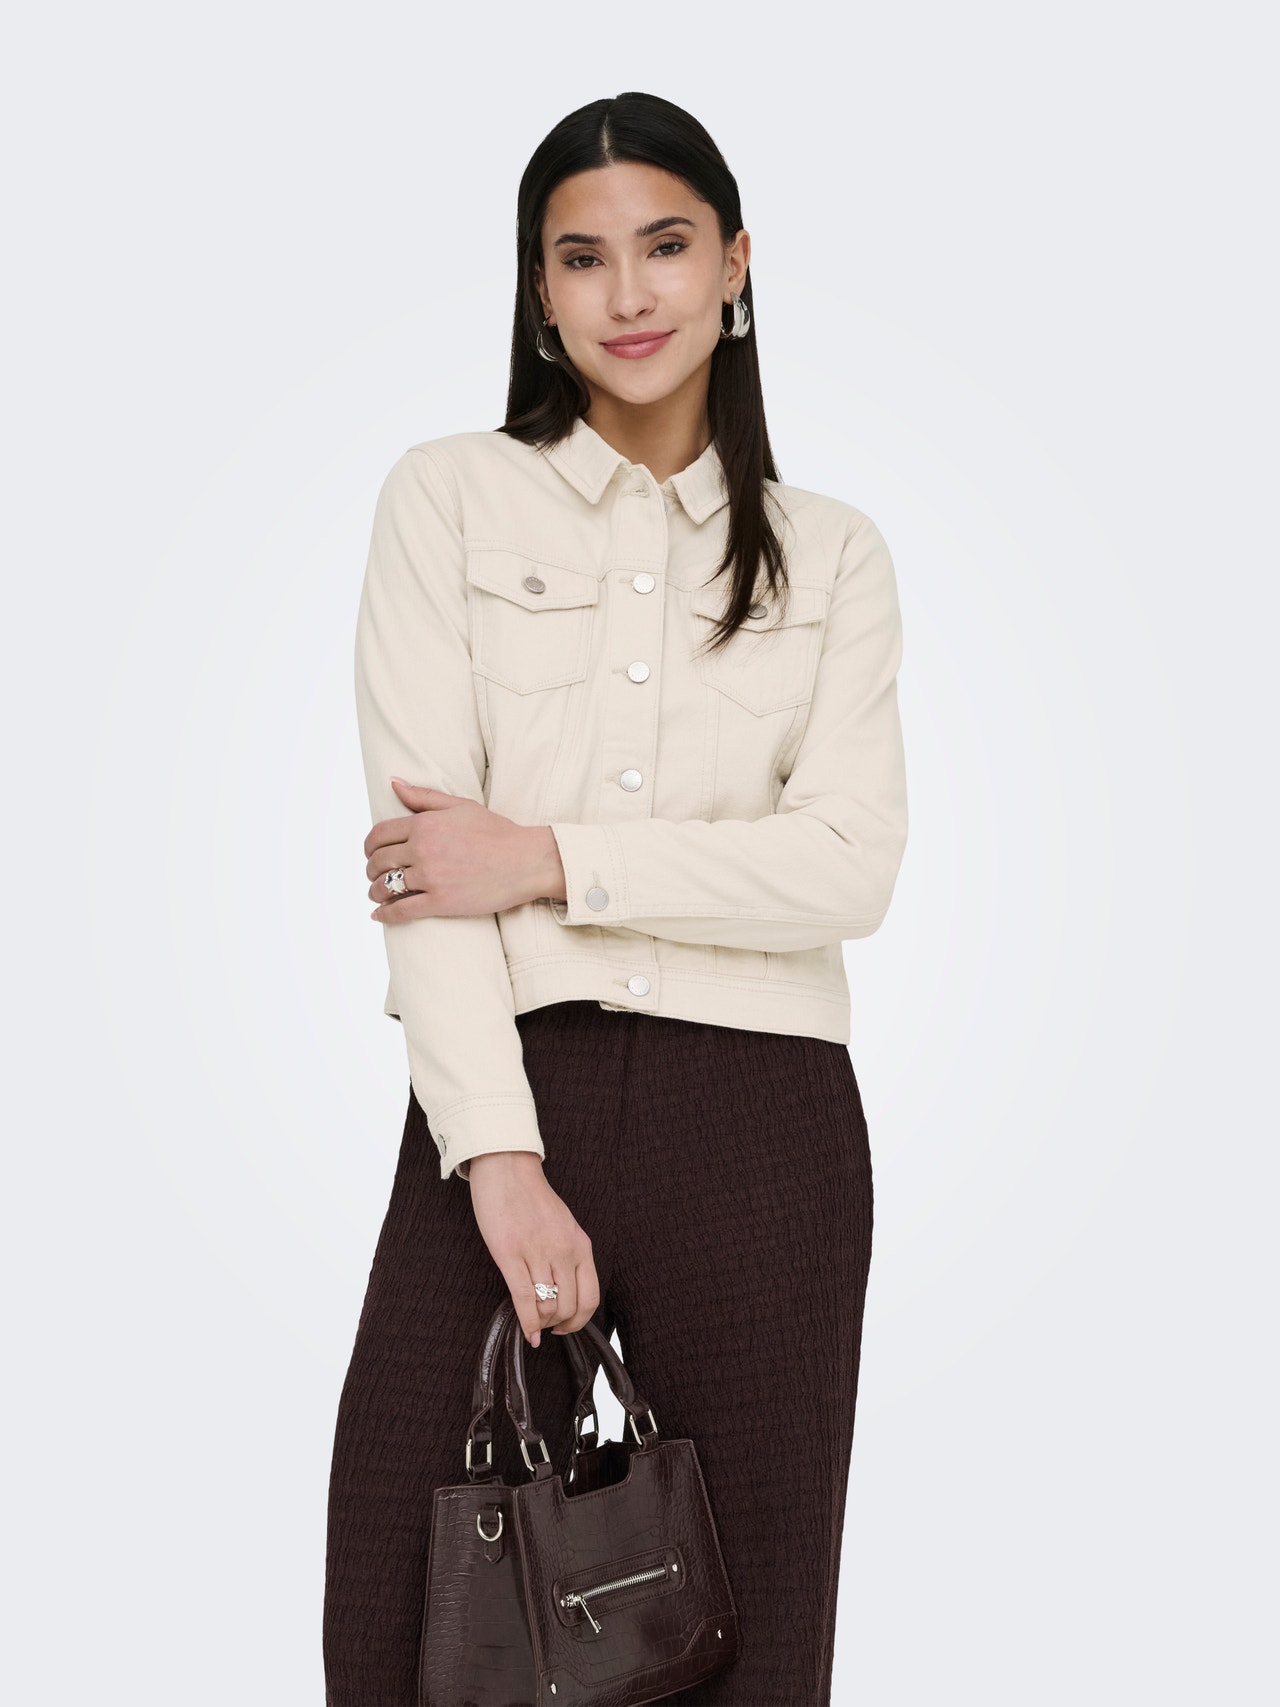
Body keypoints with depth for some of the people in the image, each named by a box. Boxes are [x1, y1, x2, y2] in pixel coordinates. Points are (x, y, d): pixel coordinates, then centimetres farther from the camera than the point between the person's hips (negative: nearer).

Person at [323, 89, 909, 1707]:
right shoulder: (449, 497, 7)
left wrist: (549, 860, -11)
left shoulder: (829, 551, 11)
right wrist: (500, 1155, -14)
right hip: (504, 1098, -1)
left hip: (762, 1114, 1)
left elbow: (851, 866, -2)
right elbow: (420, 838, -4)